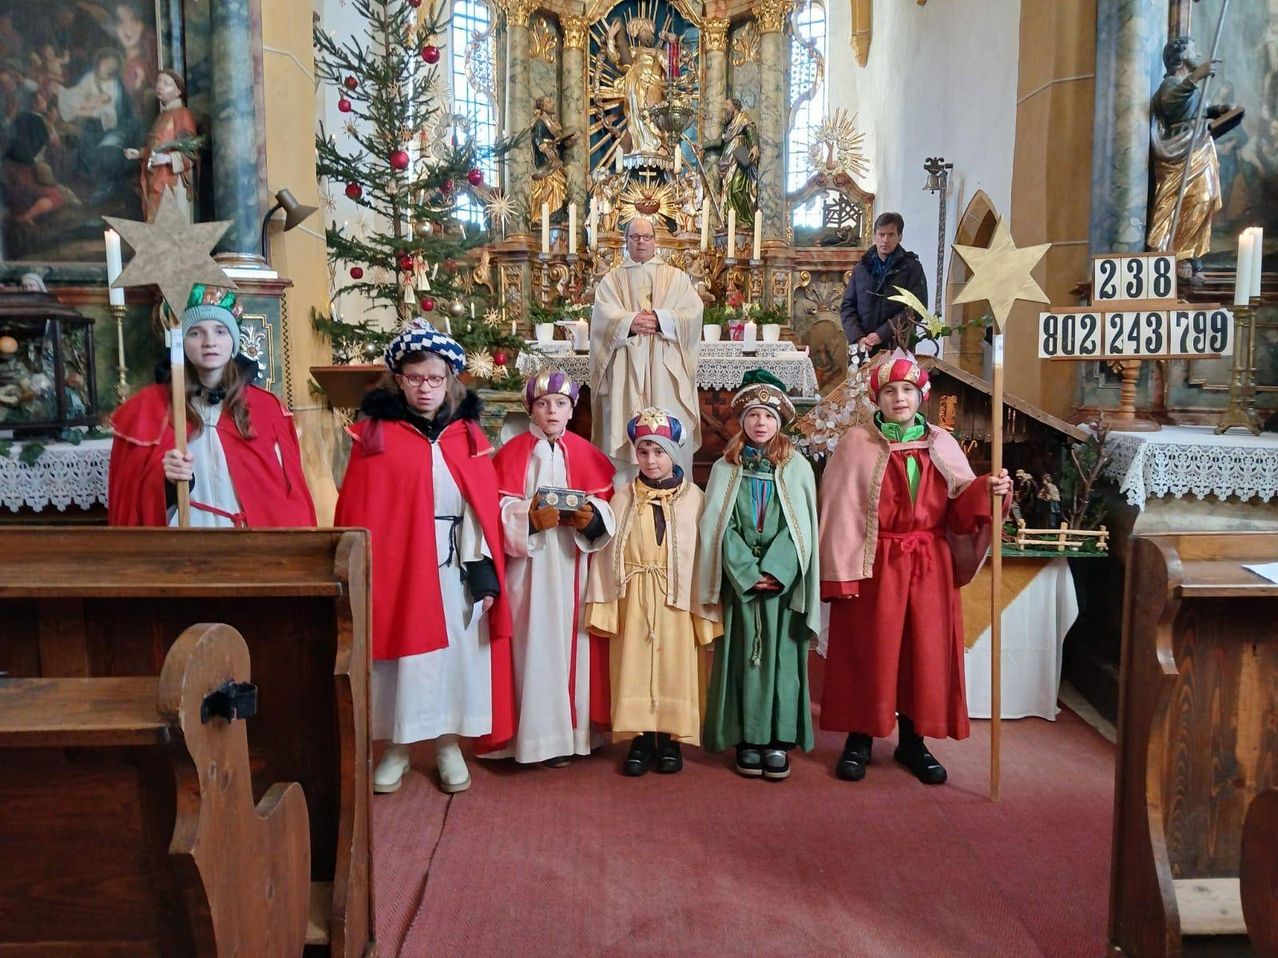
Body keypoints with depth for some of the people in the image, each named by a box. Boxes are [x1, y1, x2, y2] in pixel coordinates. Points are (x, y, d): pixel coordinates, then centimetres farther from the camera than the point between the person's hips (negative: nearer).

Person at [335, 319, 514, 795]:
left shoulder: (468, 435, 5)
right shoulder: (374, 433, -1)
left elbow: (483, 509, 1)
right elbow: (356, 511, -4)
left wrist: (485, 575, -5)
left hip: (455, 568, 2)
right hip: (395, 566, -1)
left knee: (454, 653, 8)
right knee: (401, 654, 7)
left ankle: (448, 744, 24)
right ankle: (396, 747, 23)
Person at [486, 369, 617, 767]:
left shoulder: (587, 454, 8)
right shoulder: (512, 453, 0)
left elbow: (606, 507, 6)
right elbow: (498, 513, -6)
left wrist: (591, 518, -15)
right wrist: (530, 520, -23)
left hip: (575, 568, 3)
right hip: (530, 569, -2)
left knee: (573, 640, 5)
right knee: (537, 643, -3)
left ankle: (574, 729, 17)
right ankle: (540, 734, 6)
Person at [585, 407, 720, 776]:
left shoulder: (694, 499, -2)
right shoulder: (622, 499, 4)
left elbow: (704, 556, -2)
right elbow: (607, 555, 3)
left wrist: (704, 610, -5)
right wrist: (604, 606, -4)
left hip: (677, 600, -1)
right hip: (633, 599, 2)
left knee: (674, 665, 4)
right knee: (635, 666, 4)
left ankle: (670, 738, 17)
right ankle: (641, 737, 14)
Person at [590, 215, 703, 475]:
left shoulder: (676, 277, 14)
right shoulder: (611, 281, 14)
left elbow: (692, 313, -1)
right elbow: (603, 317, -2)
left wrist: (659, 319, -15)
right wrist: (630, 322, -20)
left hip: (666, 369, 0)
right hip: (625, 370, 0)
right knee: (626, 433, -4)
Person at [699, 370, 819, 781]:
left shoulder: (796, 468, 4)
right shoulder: (726, 468, 6)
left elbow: (800, 527, -2)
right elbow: (720, 527, -1)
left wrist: (774, 571, -14)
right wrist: (748, 572, -11)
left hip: (782, 580, 0)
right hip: (739, 579, 1)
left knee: (780, 653, 0)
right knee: (742, 654, 2)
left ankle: (779, 739, 6)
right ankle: (747, 738, 9)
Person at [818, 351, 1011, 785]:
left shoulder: (941, 444, 7)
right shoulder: (857, 443, -4)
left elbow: (961, 500, 3)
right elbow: (841, 512, -7)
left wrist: (988, 490, -18)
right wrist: (841, 572, -11)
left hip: (929, 564, 3)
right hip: (873, 564, -3)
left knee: (925, 651, 7)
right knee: (869, 651, 4)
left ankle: (913, 741, 22)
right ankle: (859, 740, 19)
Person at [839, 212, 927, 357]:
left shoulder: (912, 268, 2)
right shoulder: (861, 268, 13)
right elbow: (847, 306, 10)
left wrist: (882, 334, -16)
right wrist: (858, 337, -8)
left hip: (897, 349, -3)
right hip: (862, 350, 3)